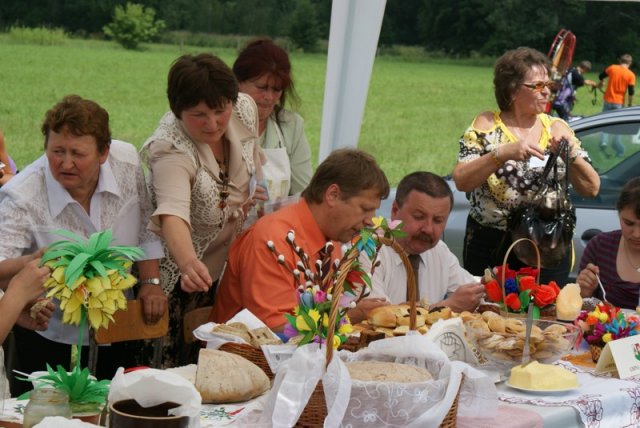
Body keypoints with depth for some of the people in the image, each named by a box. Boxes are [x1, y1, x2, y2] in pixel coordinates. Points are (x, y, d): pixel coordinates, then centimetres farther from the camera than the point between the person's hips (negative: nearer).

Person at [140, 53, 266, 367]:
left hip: (233, 261, 5)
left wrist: (258, 191, -3)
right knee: (184, 365, -3)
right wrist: (189, 264, -65)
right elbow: (173, 214, -49)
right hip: (187, 273, -5)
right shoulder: (170, 150, -31)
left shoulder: (245, 110, -13)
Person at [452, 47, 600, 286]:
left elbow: (591, 189, 0)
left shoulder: (557, 129, 4)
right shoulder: (486, 126, -2)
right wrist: (503, 153, -26)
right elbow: (461, 181, -13)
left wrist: (571, 152, -16)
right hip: (490, 249, -2)